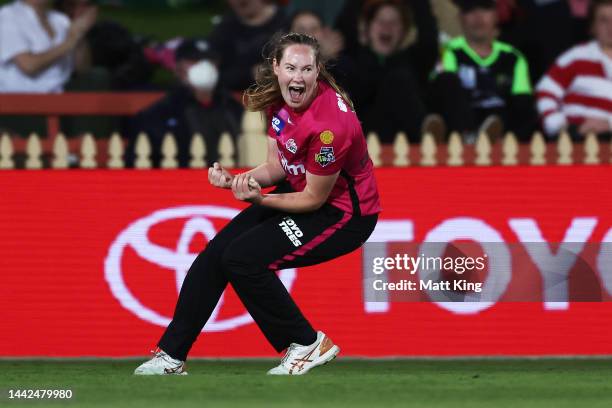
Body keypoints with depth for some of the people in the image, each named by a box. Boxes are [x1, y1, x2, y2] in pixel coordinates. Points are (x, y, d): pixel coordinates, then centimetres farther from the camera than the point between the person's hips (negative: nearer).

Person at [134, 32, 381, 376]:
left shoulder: (329, 123, -31)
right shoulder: (280, 100, -6)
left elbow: (313, 199, -21)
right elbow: (278, 166, 3)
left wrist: (260, 200, -27)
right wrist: (241, 180, -14)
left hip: (343, 212, -8)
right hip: (301, 189, 8)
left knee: (242, 259, -20)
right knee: (217, 253, 1)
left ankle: (307, 345, -3)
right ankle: (171, 357, 11)